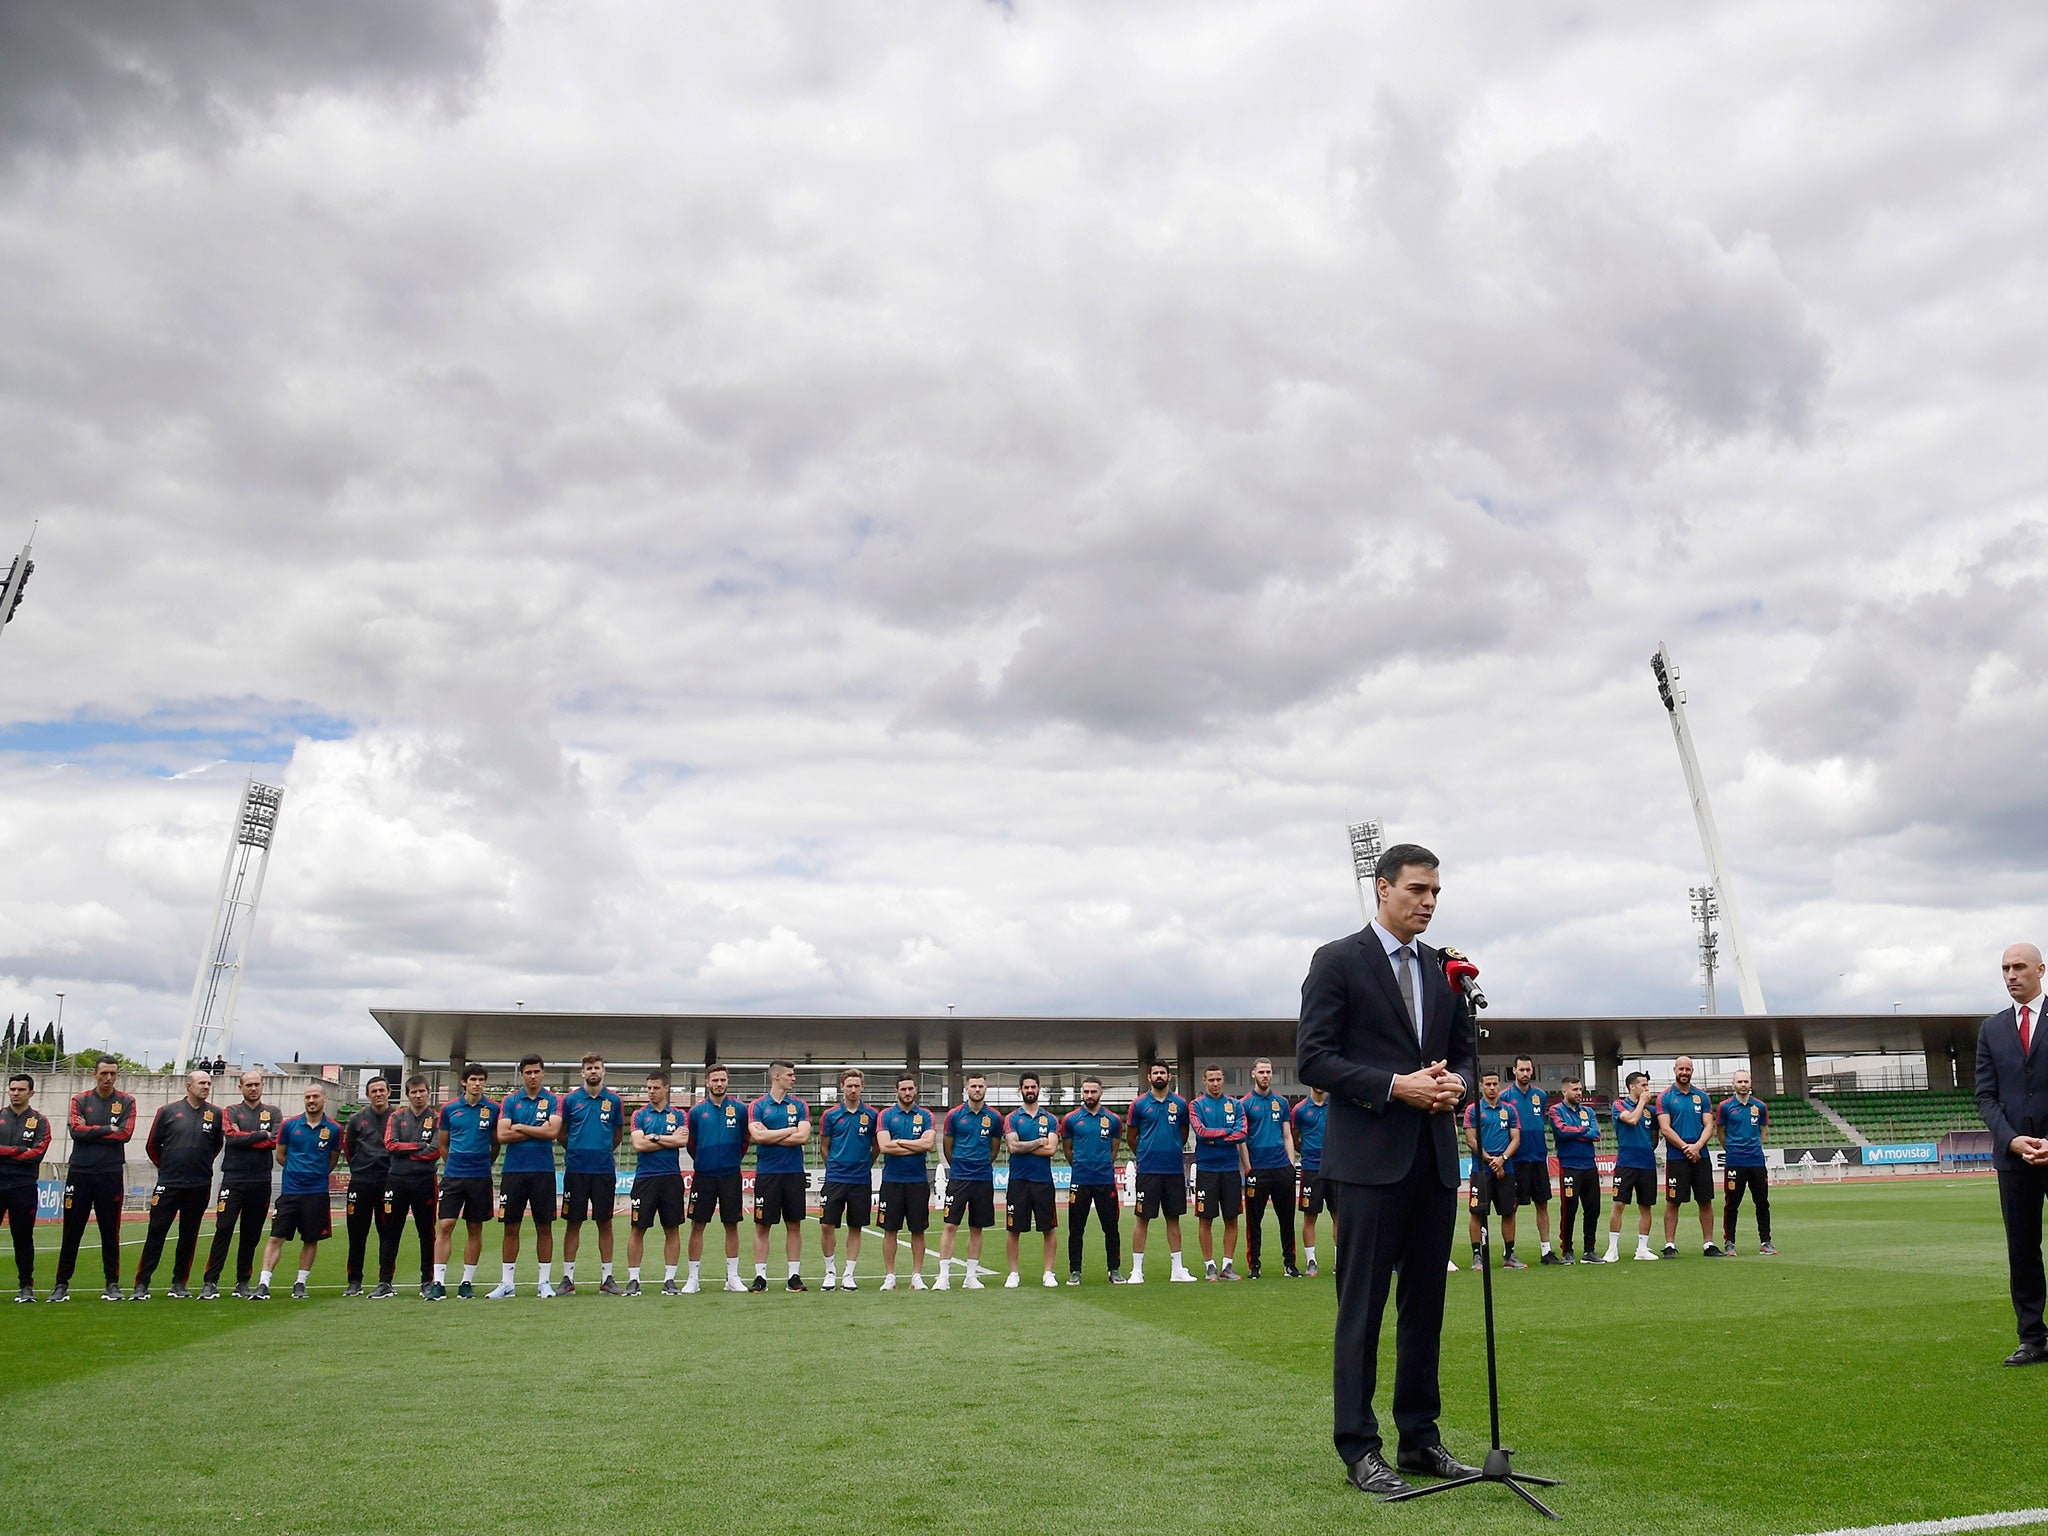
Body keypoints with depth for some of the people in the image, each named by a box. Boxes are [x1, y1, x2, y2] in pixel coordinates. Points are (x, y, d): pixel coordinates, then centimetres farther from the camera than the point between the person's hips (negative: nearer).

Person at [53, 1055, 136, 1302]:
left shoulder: (126, 1102, 6)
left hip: (111, 1175, -1)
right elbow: (76, 1131, -7)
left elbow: (125, 1133, -6)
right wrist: (108, 1129, -7)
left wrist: (90, 1131, -4)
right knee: (72, 1231, 3)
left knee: (110, 1232, 3)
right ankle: (62, 1284, 12)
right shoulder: (79, 1100, 8)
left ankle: (113, 1283, 10)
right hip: (79, 1173, 1)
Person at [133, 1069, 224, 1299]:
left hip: (199, 1186, 2)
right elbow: (152, 1144, 10)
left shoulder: (215, 1114, 3)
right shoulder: (168, 1111, 1)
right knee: (156, 1233, -3)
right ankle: (142, 1284, 3)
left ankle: (179, 1283, 17)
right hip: (168, 1184, -1)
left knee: (189, 1235, 8)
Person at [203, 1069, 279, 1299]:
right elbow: (231, 1136, -10)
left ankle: (243, 1283, 15)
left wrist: (244, 1139, -8)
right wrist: (262, 1135, -7)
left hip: (261, 1182, 2)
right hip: (233, 1180, -1)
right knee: (223, 1230, -8)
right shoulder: (231, 1112, 9)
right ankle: (210, 1282, -5)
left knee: (251, 1235, 7)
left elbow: (276, 1141, -6)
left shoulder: (273, 1113, 11)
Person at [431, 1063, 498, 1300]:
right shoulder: (449, 1109, 4)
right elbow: (443, 1144, 15)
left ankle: (467, 1282, 13)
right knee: (444, 1226, -7)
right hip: (452, 1176, 0)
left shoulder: (493, 1110, 2)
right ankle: (439, 1283, -5)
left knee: (475, 1229, 6)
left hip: (480, 1177, 0)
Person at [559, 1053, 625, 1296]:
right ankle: (568, 1278, 11)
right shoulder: (570, 1099, 1)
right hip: (576, 1169, 0)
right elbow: (561, 1132, 11)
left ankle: (606, 1277, 10)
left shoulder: (614, 1101, 3)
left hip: (604, 1169, 0)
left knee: (604, 1223, 4)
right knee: (572, 1223, 4)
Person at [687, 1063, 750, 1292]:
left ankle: (732, 1277, 13)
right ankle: (693, 1278, 11)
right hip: (703, 1176, 0)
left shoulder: (739, 1109, 0)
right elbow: (691, 1144, 10)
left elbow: (744, 1141, 10)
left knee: (732, 1225, 5)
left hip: (730, 1176, 0)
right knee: (697, 1226, 2)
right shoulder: (697, 1110, 0)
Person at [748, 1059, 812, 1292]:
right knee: (762, 1226, 2)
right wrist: (790, 1130, -7)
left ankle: (794, 1275, 12)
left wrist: (771, 1137, -8)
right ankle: (760, 1276, 10)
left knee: (794, 1225, 6)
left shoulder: (799, 1105, 7)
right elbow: (758, 1136, -13)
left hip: (794, 1172, 2)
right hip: (766, 1173, -2)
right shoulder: (757, 1106, 2)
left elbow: (803, 1137, -6)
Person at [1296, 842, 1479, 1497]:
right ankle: (1358, 1447, 8)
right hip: (1369, 1156, -6)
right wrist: (1395, 1086, -18)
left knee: (1426, 1303, 13)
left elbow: (1465, 1053, 19)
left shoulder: (1443, 969, 14)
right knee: (1362, 1305, 0)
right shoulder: (1337, 961, -4)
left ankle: (1420, 1436, 24)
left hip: (1435, 1156, 6)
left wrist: (1456, 1083, -4)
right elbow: (1312, 1059, -10)